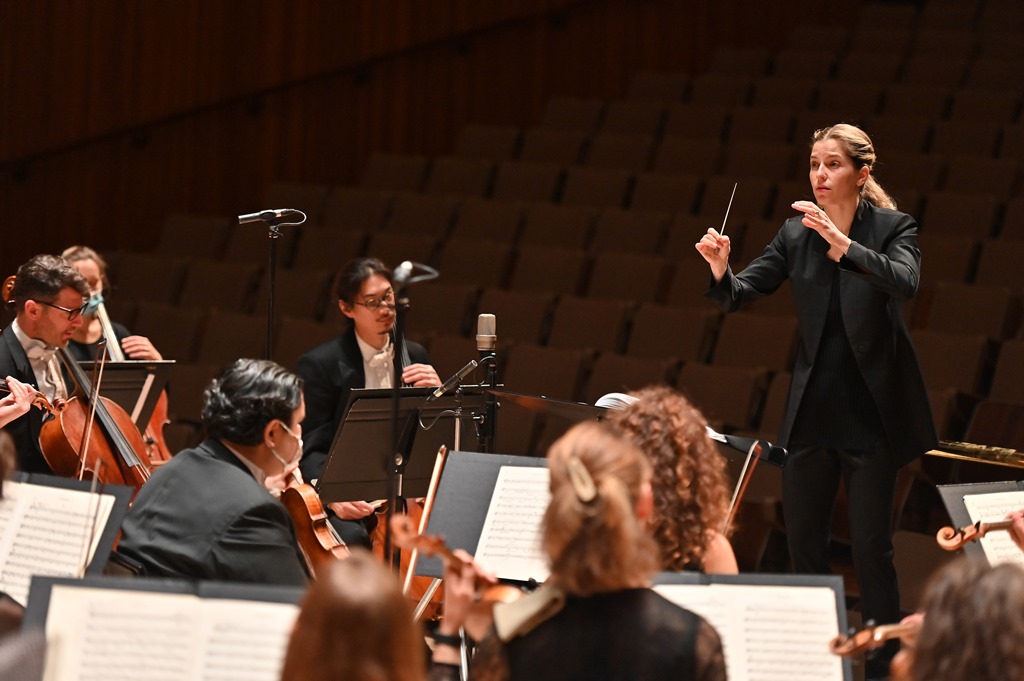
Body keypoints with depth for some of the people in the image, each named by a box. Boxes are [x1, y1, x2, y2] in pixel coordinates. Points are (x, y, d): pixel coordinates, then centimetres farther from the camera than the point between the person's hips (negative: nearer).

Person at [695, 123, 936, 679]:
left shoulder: (893, 228, -7)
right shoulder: (796, 234, 4)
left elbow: (904, 283, -27)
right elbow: (739, 295, 0)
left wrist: (841, 244, -37)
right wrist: (721, 271, -22)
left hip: (870, 412, -4)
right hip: (812, 412, 5)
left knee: (870, 545, -3)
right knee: (801, 539, 10)